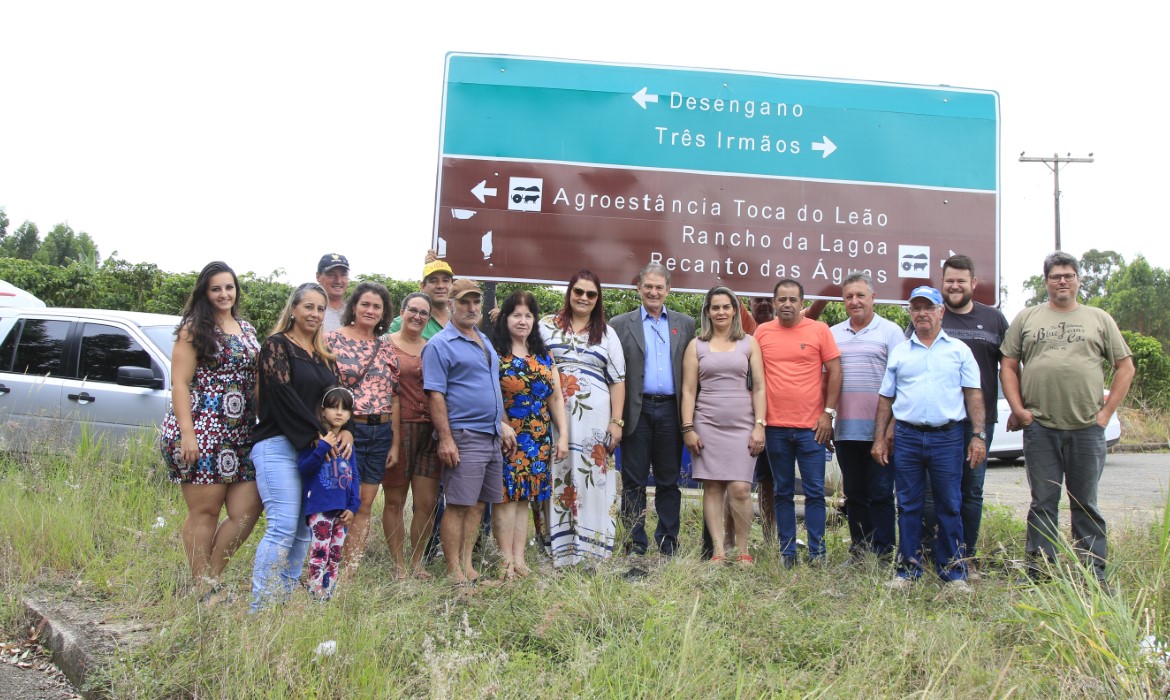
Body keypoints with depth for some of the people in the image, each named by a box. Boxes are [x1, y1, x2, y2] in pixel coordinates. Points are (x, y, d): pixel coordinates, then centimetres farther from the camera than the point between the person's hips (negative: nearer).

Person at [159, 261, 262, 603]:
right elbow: (180, 383, -7)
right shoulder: (193, 329, 0)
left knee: (247, 510, 0)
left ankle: (211, 577, 17)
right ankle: (204, 589, 12)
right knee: (204, 511, 0)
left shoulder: (247, 330, 17)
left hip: (241, 435, 6)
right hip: (201, 432, -6)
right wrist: (187, 433, -16)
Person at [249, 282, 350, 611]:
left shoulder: (324, 355, 18)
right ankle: (260, 606, -7)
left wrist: (345, 430, -5)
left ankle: (285, 600, 13)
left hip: (317, 448, 7)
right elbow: (283, 395, -11)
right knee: (283, 527, -13)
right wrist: (315, 436, -13)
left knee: (304, 530, 5)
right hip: (279, 446, -7)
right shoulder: (277, 344, -1)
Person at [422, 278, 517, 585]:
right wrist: (445, 439, -19)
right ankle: (454, 572, 4)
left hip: (492, 436, 8)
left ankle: (467, 565, 20)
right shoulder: (440, 345, -7)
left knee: (478, 504, 11)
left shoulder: (485, 341, 17)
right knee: (459, 505, -4)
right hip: (464, 437, -8)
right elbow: (435, 395, -14)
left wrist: (503, 424, 17)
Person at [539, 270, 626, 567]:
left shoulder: (607, 333, 11)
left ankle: (590, 547, 8)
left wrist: (616, 422, -1)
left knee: (592, 477, -1)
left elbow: (617, 380, 7)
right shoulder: (547, 326, 10)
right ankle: (558, 548, 10)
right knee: (557, 479, 2)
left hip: (594, 420, 0)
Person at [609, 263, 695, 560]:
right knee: (634, 482, 3)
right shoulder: (620, 325, 5)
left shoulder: (686, 324, 11)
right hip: (637, 411, -2)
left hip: (671, 410, 2)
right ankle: (635, 546, 11)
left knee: (669, 481, 9)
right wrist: (616, 416, -7)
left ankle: (668, 544, 17)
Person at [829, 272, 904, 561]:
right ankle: (859, 550, 20)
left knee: (880, 493, 1)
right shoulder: (833, 334, 12)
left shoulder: (890, 332, 1)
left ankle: (882, 552, 9)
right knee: (854, 494, 11)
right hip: (845, 429, 4)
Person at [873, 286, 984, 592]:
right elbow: (885, 398, 12)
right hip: (906, 437, 2)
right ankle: (908, 569, 15)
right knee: (908, 506, 6)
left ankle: (953, 570, 13)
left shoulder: (959, 350, 8)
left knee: (949, 506, 3)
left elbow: (973, 394, 4)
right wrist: (879, 438, 6)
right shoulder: (899, 352, 12)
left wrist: (979, 435, -4)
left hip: (948, 437, -1)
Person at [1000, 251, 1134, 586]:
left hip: (1087, 428, 0)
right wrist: (1018, 409, -3)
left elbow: (1125, 367, 9)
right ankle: (1040, 567, 14)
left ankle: (1094, 571, 16)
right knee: (1043, 502, 6)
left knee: (1086, 504, 8)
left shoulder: (1099, 319, 10)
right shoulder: (1026, 319, 9)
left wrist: (1106, 411, 1)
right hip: (1040, 428, 0)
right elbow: (1008, 366, 7)